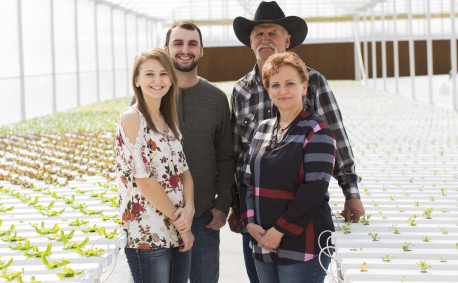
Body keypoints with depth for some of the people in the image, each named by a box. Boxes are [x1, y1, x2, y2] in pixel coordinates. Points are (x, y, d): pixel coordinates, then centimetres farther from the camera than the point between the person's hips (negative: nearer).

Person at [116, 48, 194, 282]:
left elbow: (184, 171, 10)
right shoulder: (132, 118, -9)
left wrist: (189, 208, -8)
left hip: (178, 234, 7)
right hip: (147, 234, -7)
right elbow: (144, 181, -14)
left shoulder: (169, 119, 15)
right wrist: (179, 220, -9)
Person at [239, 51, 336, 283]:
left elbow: (314, 189, -15)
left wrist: (279, 231, -16)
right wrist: (250, 222, -2)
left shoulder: (316, 131, -8)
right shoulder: (263, 129, 13)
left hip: (303, 246, -6)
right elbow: (247, 180, 12)